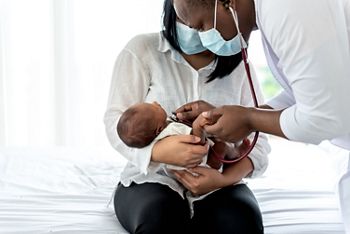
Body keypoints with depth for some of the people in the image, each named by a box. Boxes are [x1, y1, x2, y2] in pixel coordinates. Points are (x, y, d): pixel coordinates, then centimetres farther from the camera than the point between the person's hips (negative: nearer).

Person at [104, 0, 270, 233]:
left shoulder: (239, 65, 4)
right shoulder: (141, 50, -1)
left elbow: (257, 140, 1)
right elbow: (116, 120, -7)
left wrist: (226, 178, -20)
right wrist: (158, 150, -28)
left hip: (219, 183, 2)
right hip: (151, 180, -2)